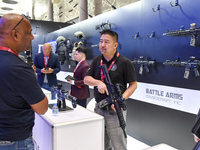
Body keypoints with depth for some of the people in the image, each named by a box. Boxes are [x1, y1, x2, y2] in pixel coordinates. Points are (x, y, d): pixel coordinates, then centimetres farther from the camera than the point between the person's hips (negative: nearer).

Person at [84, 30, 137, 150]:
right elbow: (86, 79, 8)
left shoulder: (125, 62, -9)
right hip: (99, 108, 6)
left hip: (115, 111, -5)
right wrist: (98, 82, -13)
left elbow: (133, 84, -7)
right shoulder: (97, 60, 9)